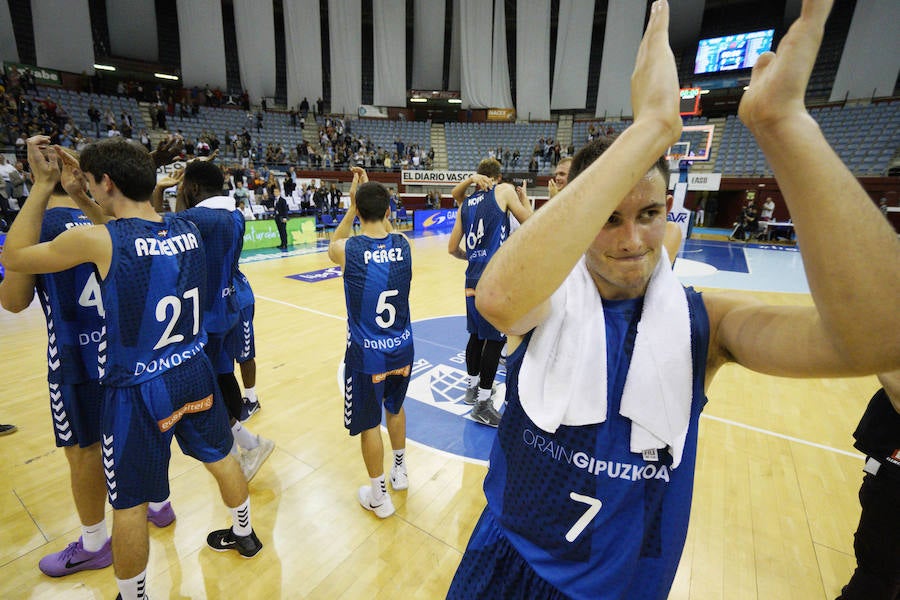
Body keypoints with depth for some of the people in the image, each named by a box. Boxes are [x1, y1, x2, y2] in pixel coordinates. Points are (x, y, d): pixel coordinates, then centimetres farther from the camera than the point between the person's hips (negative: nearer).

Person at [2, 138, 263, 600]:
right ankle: (244, 535, 48)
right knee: (220, 457, 25)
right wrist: (82, 185, 16)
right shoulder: (188, 230, -4)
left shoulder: (96, 241, -19)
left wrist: (42, 185, 3)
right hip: (193, 372, 6)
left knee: (129, 504, 15)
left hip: (138, 391, -5)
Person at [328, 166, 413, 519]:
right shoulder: (403, 244, -9)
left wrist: (352, 206, 9)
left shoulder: (348, 250, -17)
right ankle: (400, 470, 47)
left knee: (369, 424, 14)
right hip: (402, 348, 4)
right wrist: (372, 193, 17)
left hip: (367, 354, -4)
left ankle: (379, 497, 32)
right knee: (395, 408, 27)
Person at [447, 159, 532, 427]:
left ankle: (473, 386, 34)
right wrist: (523, 197, 23)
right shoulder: (504, 190, 1)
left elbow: (452, 248, 17)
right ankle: (483, 403, 9)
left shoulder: (466, 203, 16)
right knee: (495, 340, 1)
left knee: (477, 334, 18)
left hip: (473, 279, 6)